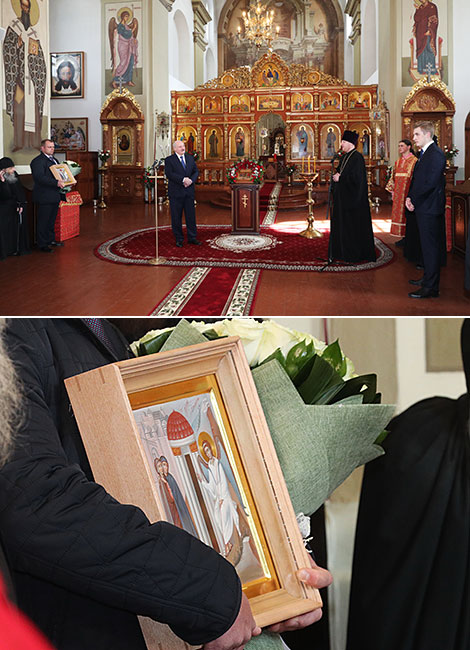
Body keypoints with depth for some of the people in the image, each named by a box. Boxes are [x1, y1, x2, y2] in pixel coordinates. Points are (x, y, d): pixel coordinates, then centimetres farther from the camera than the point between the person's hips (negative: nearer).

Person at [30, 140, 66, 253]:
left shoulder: (54, 160, 18)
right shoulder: (37, 161, -13)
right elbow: (40, 177, -25)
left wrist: (67, 181, 6)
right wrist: (56, 183, -34)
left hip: (55, 196, 9)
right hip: (44, 197, -9)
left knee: (52, 220, 18)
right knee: (43, 221, -2)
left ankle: (51, 239, 30)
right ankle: (42, 244, 3)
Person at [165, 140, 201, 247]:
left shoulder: (190, 158, 13)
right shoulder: (169, 160, -2)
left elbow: (196, 172, 10)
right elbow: (169, 174, -14)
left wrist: (191, 180, -11)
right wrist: (183, 180, -21)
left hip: (189, 191, 4)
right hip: (176, 193, -4)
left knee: (191, 215, 5)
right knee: (176, 217, 2)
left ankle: (192, 238, 13)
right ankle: (179, 239, 10)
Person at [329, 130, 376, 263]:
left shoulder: (357, 157, -14)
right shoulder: (344, 157, 14)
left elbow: (355, 178, -20)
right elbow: (338, 172, 20)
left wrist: (340, 178, -13)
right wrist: (336, 175, -3)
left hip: (352, 197, -9)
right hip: (342, 197, 9)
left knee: (353, 225, -3)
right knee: (341, 224, 10)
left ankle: (354, 254, 4)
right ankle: (341, 251, 17)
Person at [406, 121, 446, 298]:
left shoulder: (436, 154, -15)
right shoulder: (424, 154, 17)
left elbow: (430, 183, -22)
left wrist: (414, 200, -13)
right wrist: (410, 197, 4)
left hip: (430, 208, -10)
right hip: (423, 207, 10)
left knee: (431, 247, -7)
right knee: (427, 245, 17)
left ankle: (431, 287, -4)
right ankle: (428, 278, 27)